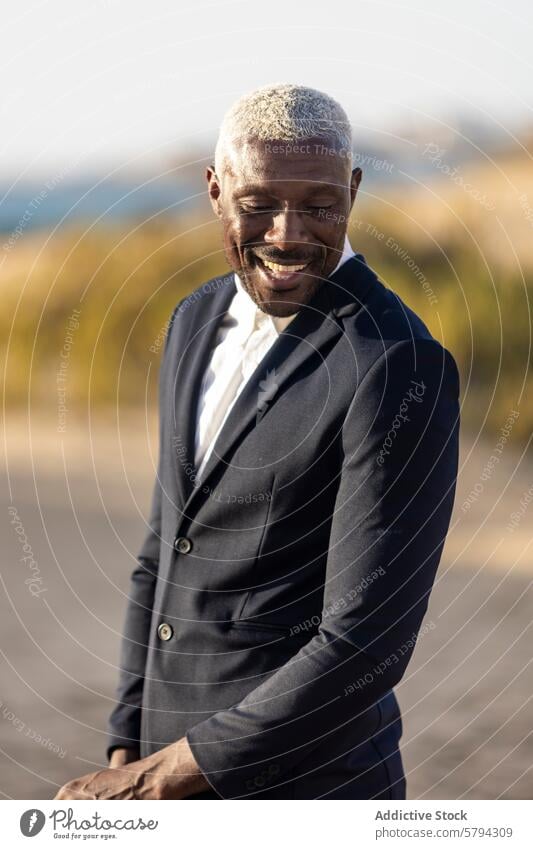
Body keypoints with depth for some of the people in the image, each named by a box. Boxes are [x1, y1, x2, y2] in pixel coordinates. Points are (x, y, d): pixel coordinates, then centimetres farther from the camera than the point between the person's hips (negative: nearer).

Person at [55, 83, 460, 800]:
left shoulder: (402, 369, -18)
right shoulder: (198, 320, 6)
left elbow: (366, 642, -21)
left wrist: (159, 777, -17)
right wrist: (128, 753, 7)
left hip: (302, 783, -6)